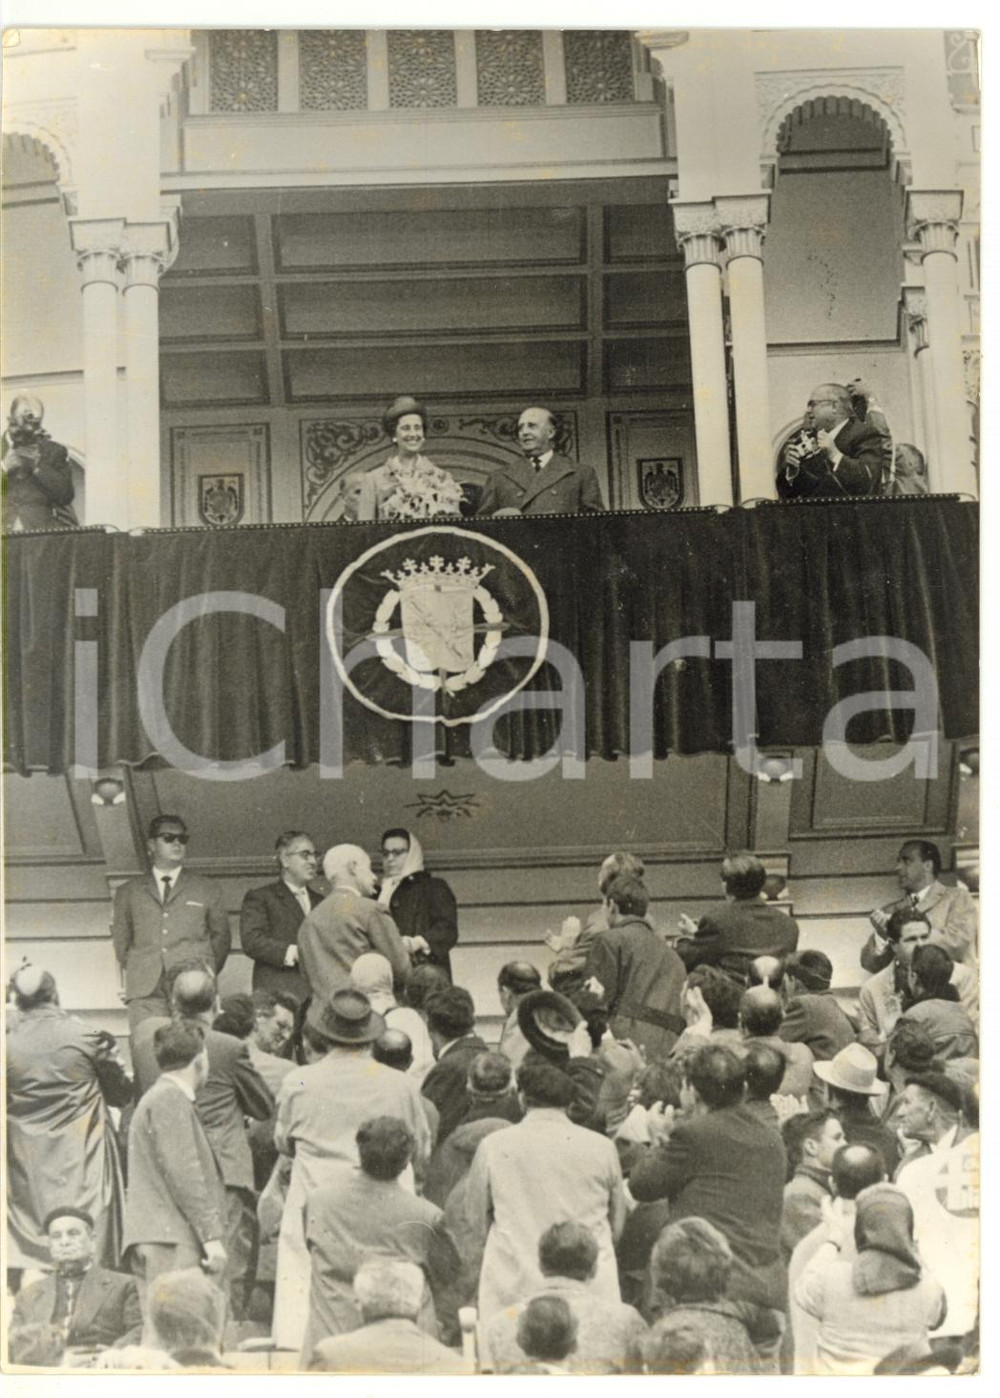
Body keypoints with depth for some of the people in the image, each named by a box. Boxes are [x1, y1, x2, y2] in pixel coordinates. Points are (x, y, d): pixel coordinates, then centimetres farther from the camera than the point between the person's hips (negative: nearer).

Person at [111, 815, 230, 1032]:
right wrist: (135, 971, 11)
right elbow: (121, 940, 22)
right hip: (146, 991, 0)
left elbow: (221, 935, 19)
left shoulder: (207, 889, 18)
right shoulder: (128, 892, 20)